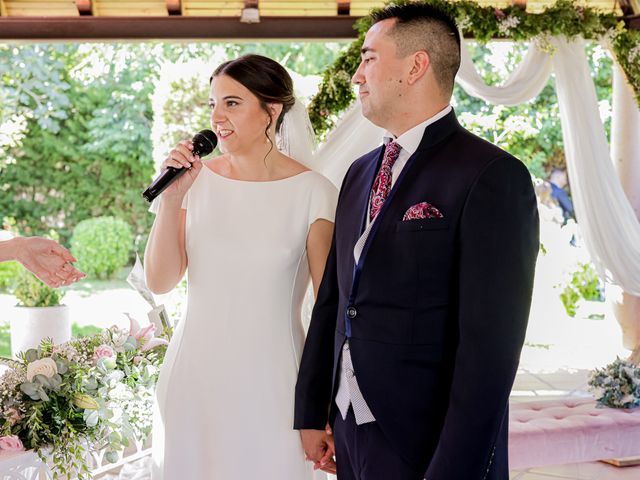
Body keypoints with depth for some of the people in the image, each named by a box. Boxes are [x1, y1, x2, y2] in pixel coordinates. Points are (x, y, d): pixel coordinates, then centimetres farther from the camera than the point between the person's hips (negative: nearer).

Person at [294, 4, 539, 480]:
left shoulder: (491, 176, -14)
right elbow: (332, 299, 11)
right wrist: (311, 412, 9)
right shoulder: (360, 173, 10)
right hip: (351, 436, 7)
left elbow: (490, 345, -18)